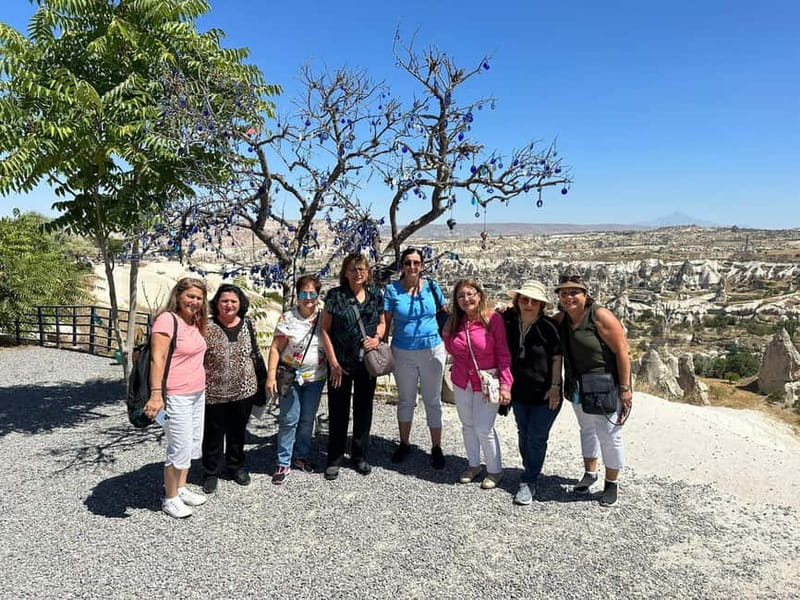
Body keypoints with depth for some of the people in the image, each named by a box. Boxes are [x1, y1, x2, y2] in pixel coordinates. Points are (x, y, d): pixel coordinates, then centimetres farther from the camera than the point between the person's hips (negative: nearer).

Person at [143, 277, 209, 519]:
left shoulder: (194, 321, 10)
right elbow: (157, 358, -21)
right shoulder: (167, 320, -16)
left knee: (193, 445, 17)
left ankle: (181, 489, 33)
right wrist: (156, 394, -27)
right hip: (176, 397, -9)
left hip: (197, 394, 9)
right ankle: (170, 499, 18)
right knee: (180, 449, 0)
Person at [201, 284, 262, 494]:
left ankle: (236, 466, 38)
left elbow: (254, 352, 12)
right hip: (214, 392, -3)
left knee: (238, 431, 18)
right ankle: (211, 472, 29)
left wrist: (259, 379, 14)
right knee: (214, 433, 10)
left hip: (244, 390, 3)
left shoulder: (247, 324, 2)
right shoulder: (207, 327, -10)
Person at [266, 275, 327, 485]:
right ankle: (283, 463, 10)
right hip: (290, 376, -3)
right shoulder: (287, 318, -7)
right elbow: (276, 348, -7)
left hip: (315, 377, 3)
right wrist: (271, 375, -13)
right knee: (289, 420, -1)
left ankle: (302, 457, 28)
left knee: (307, 419, 13)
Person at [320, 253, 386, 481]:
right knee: (338, 411, 7)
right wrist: (333, 362, -10)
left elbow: (382, 323, 14)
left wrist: (377, 338, -9)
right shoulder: (335, 295, -7)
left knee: (364, 409, 13)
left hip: (368, 362, 3)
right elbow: (325, 329, -6)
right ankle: (334, 460, 22)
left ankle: (359, 456, 30)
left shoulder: (375, 294, 2)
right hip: (341, 363, -3)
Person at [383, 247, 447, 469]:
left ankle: (436, 448, 22)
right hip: (403, 353, 0)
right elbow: (386, 322, -4)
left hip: (432, 351, 0)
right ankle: (404, 444, 32)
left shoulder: (432, 287, -1)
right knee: (405, 399, 16)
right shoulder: (392, 290, -5)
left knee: (433, 400, 9)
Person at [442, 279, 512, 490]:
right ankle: (473, 465, 37)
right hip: (462, 383, 5)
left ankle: (494, 470, 21)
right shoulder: (454, 322, -1)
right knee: (467, 425, 17)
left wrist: (505, 384, -17)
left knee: (484, 429, -2)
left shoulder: (493, 319, -16)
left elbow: (503, 354, -14)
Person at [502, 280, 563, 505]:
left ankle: (529, 482, 12)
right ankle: (531, 473, 36)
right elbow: (505, 354, 7)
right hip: (519, 392, 5)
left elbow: (556, 358, -9)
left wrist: (555, 386, -12)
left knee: (536, 438, 0)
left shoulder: (548, 327, -15)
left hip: (544, 394, -4)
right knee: (523, 435, 17)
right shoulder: (509, 323, -6)